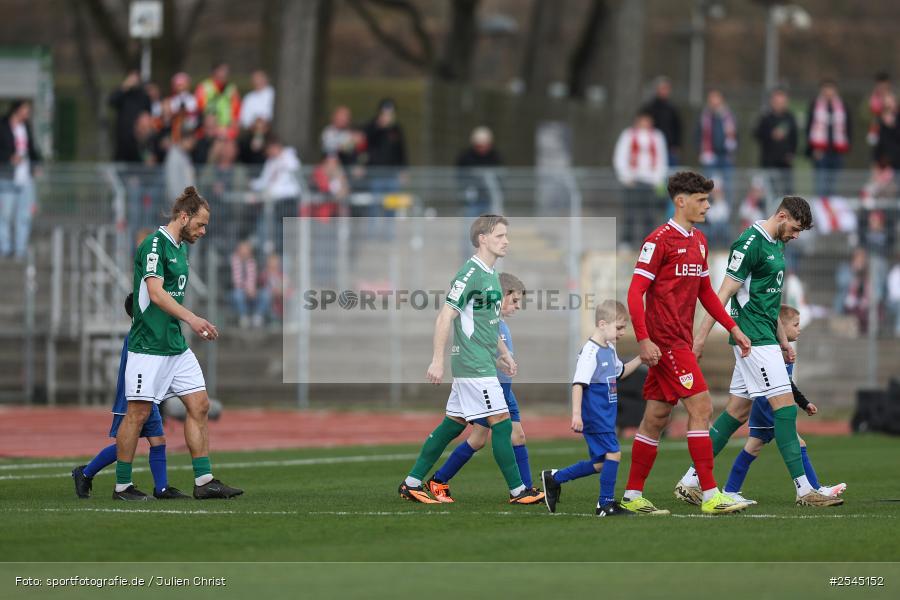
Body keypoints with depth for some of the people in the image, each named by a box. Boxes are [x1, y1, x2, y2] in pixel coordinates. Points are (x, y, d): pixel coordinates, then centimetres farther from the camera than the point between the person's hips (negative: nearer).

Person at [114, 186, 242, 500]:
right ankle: (122, 485, 4)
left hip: (176, 345, 9)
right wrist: (191, 318, -32)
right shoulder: (154, 245, -12)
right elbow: (156, 293, -23)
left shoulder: (180, 249, 16)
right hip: (148, 346, -9)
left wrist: (196, 326, 22)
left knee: (199, 406, 3)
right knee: (138, 414, -4)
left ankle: (203, 481, 5)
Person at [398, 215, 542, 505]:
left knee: (453, 424, 11)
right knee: (501, 423, -7)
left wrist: (503, 352, 24)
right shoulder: (470, 273, -15)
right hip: (474, 365, -10)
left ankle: (412, 483, 15)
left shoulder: (491, 274, 15)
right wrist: (437, 360, -20)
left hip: (483, 363, 10)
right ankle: (517, 491, -1)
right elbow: (446, 316, -17)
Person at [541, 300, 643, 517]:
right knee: (613, 454, -12)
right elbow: (578, 384, -22)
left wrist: (640, 359, 18)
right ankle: (606, 504, -3)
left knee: (600, 463, 13)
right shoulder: (590, 352, -17)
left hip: (605, 416, 10)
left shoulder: (609, 349, 13)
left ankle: (554, 478, 26)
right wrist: (576, 414, -28)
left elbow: (620, 373, 31)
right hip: (594, 416, -10)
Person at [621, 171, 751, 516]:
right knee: (700, 406, -13)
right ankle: (710, 496, -13)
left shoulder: (699, 242, 15)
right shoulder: (660, 241, -11)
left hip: (681, 342, 9)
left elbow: (705, 292, 25)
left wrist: (733, 328, 19)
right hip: (665, 341, -9)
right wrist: (644, 340, -20)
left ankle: (632, 496, 15)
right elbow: (635, 293, -14)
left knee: (657, 416, 10)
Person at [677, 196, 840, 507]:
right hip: (753, 338, -10)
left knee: (738, 411, 9)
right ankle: (804, 489, -12)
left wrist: (783, 339, 25)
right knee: (784, 403, -11)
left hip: (764, 338, 10)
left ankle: (690, 481, 12)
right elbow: (725, 293, -16)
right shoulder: (750, 243, -14)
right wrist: (702, 335, -17)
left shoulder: (775, 245, 17)